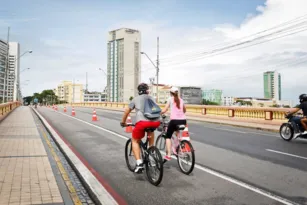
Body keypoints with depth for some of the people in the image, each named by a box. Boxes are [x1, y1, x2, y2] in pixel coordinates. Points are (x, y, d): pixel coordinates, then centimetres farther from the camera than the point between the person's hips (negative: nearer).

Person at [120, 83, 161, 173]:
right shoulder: (152, 98, 30)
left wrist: (123, 122, 45)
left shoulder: (136, 99, 24)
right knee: (151, 130, 39)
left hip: (142, 122, -3)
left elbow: (127, 112, 30)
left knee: (135, 141, 17)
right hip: (156, 122, 3)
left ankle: (139, 163, 1)